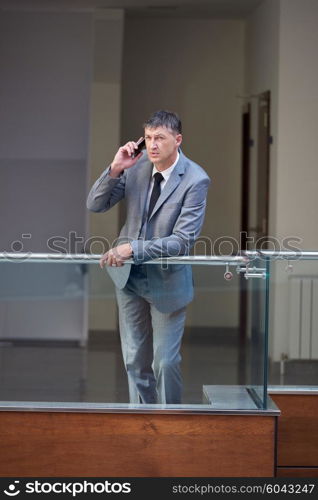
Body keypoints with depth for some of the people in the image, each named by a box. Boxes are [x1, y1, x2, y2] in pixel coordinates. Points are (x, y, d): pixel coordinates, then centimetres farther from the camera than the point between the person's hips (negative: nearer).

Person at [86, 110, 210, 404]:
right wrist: (115, 170, -20)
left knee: (165, 361, 3)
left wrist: (133, 249, -32)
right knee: (135, 358, 15)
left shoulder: (196, 180, -20)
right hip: (129, 274, 5)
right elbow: (95, 205, -4)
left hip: (167, 280, -4)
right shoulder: (137, 164, -7)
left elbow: (183, 241, -24)